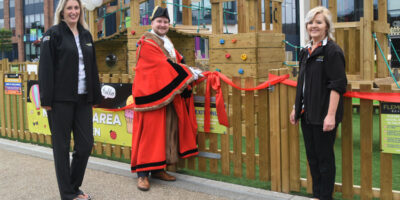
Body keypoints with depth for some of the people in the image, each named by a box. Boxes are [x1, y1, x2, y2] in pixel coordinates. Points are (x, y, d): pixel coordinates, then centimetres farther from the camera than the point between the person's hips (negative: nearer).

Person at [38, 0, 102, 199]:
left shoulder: (86, 35, 14)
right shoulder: (53, 34, -2)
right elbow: (46, 68, -8)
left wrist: (95, 96, 13)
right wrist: (46, 99, -13)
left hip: (82, 99, 5)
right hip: (61, 99, -5)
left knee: (86, 144, 5)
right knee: (62, 146, 3)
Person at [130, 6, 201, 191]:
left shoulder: (167, 42, 20)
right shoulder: (147, 42, -8)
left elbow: (176, 62, 22)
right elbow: (163, 65, -15)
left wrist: (190, 71, 5)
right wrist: (188, 72, -12)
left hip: (169, 94, 9)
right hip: (152, 93, -8)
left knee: (168, 131, 9)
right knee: (150, 132, -8)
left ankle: (158, 169, 17)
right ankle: (143, 173, -2)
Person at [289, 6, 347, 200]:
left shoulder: (332, 51, -11)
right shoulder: (305, 52, 13)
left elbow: (337, 85, -16)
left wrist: (331, 115, -21)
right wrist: (296, 108, 18)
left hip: (323, 115, -8)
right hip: (307, 114, 8)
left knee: (325, 158, 3)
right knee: (312, 157, 15)